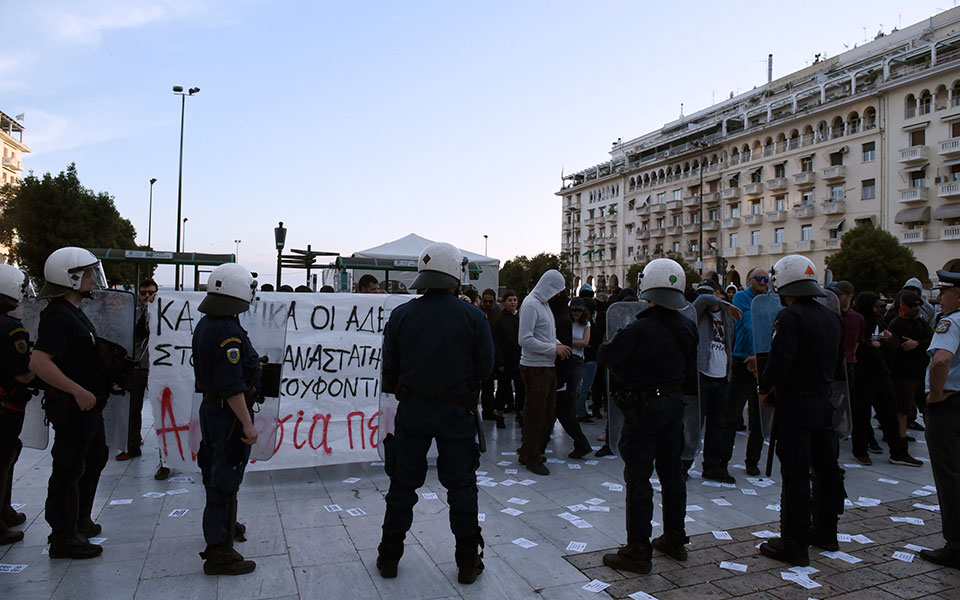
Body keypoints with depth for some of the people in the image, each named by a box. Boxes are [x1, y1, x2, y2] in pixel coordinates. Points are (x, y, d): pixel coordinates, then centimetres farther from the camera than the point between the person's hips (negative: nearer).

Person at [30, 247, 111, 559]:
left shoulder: (73, 312, 13)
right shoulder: (59, 316, -20)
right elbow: (38, 362, -29)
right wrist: (78, 391, -29)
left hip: (88, 406, 11)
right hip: (72, 407, -11)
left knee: (95, 458, 22)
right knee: (69, 469, 0)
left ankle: (80, 521, 37)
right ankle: (63, 538, 13)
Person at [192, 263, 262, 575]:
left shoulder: (204, 325, 7)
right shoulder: (228, 332, -25)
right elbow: (232, 385, -27)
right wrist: (247, 423, -23)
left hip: (210, 406, 10)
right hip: (229, 413, -10)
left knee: (215, 471, 24)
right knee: (226, 480, -2)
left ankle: (222, 525, 45)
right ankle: (219, 552, 7)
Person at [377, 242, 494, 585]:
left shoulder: (401, 315, -7)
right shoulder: (473, 316, -10)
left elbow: (389, 370, -2)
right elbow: (485, 368, -6)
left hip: (412, 411, 1)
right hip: (458, 413, -1)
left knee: (403, 483, 15)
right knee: (461, 485, 12)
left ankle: (389, 558, 28)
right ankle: (468, 563, 22)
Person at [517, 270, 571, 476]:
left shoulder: (544, 303, 14)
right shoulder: (530, 304, -15)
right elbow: (525, 339, -22)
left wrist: (558, 344, 3)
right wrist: (554, 348, -17)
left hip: (548, 366, 10)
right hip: (535, 368, -10)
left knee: (549, 412, 15)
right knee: (536, 414, 0)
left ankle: (530, 451, 28)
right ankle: (530, 457, 14)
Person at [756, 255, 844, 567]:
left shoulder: (790, 317, -17)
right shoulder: (832, 317, 8)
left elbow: (780, 361, -25)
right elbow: (837, 360, 16)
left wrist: (764, 389, -9)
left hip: (795, 404, -8)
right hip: (825, 401, 8)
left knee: (795, 474, -1)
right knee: (826, 467, 18)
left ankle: (795, 544, 6)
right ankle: (826, 532, 33)